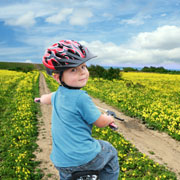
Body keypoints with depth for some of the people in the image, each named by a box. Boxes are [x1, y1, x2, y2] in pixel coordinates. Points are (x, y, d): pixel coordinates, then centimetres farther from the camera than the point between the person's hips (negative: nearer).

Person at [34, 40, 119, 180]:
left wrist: (40, 99, 50)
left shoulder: (58, 94, 2)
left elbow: (47, 98, 26)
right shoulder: (81, 97, -22)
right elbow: (101, 123, -13)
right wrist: (110, 118, 10)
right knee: (111, 152, 21)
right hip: (85, 158, -7)